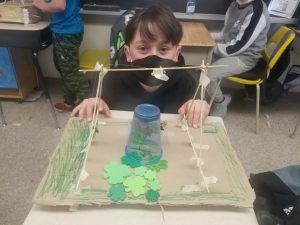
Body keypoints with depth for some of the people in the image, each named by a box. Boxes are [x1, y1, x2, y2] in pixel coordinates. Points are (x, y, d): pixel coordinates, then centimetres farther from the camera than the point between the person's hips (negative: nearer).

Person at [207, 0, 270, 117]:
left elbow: (238, 47, -25)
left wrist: (212, 47, -15)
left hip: (244, 57, -9)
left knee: (207, 75, -22)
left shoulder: (257, 13, -25)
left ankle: (220, 105, 5)